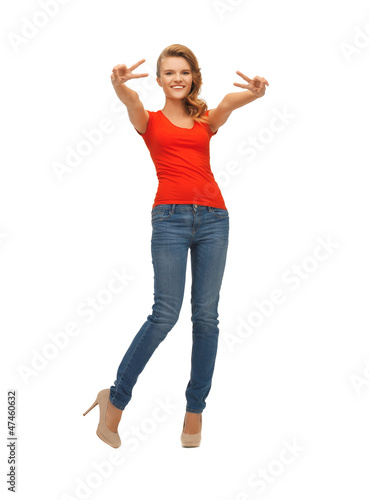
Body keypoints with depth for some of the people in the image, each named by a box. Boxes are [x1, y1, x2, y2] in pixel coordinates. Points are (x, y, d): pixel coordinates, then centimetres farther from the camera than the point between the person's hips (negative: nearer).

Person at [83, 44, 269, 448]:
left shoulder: (206, 121, 18)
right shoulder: (149, 122, 13)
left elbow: (230, 101, -5)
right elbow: (129, 100, -11)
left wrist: (253, 93, -28)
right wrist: (119, 84, -35)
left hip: (212, 217, 3)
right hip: (171, 217, -3)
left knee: (207, 316, 1)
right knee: (165, 314, -11)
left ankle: (195, 409, 12)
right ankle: (116, 398, 6)